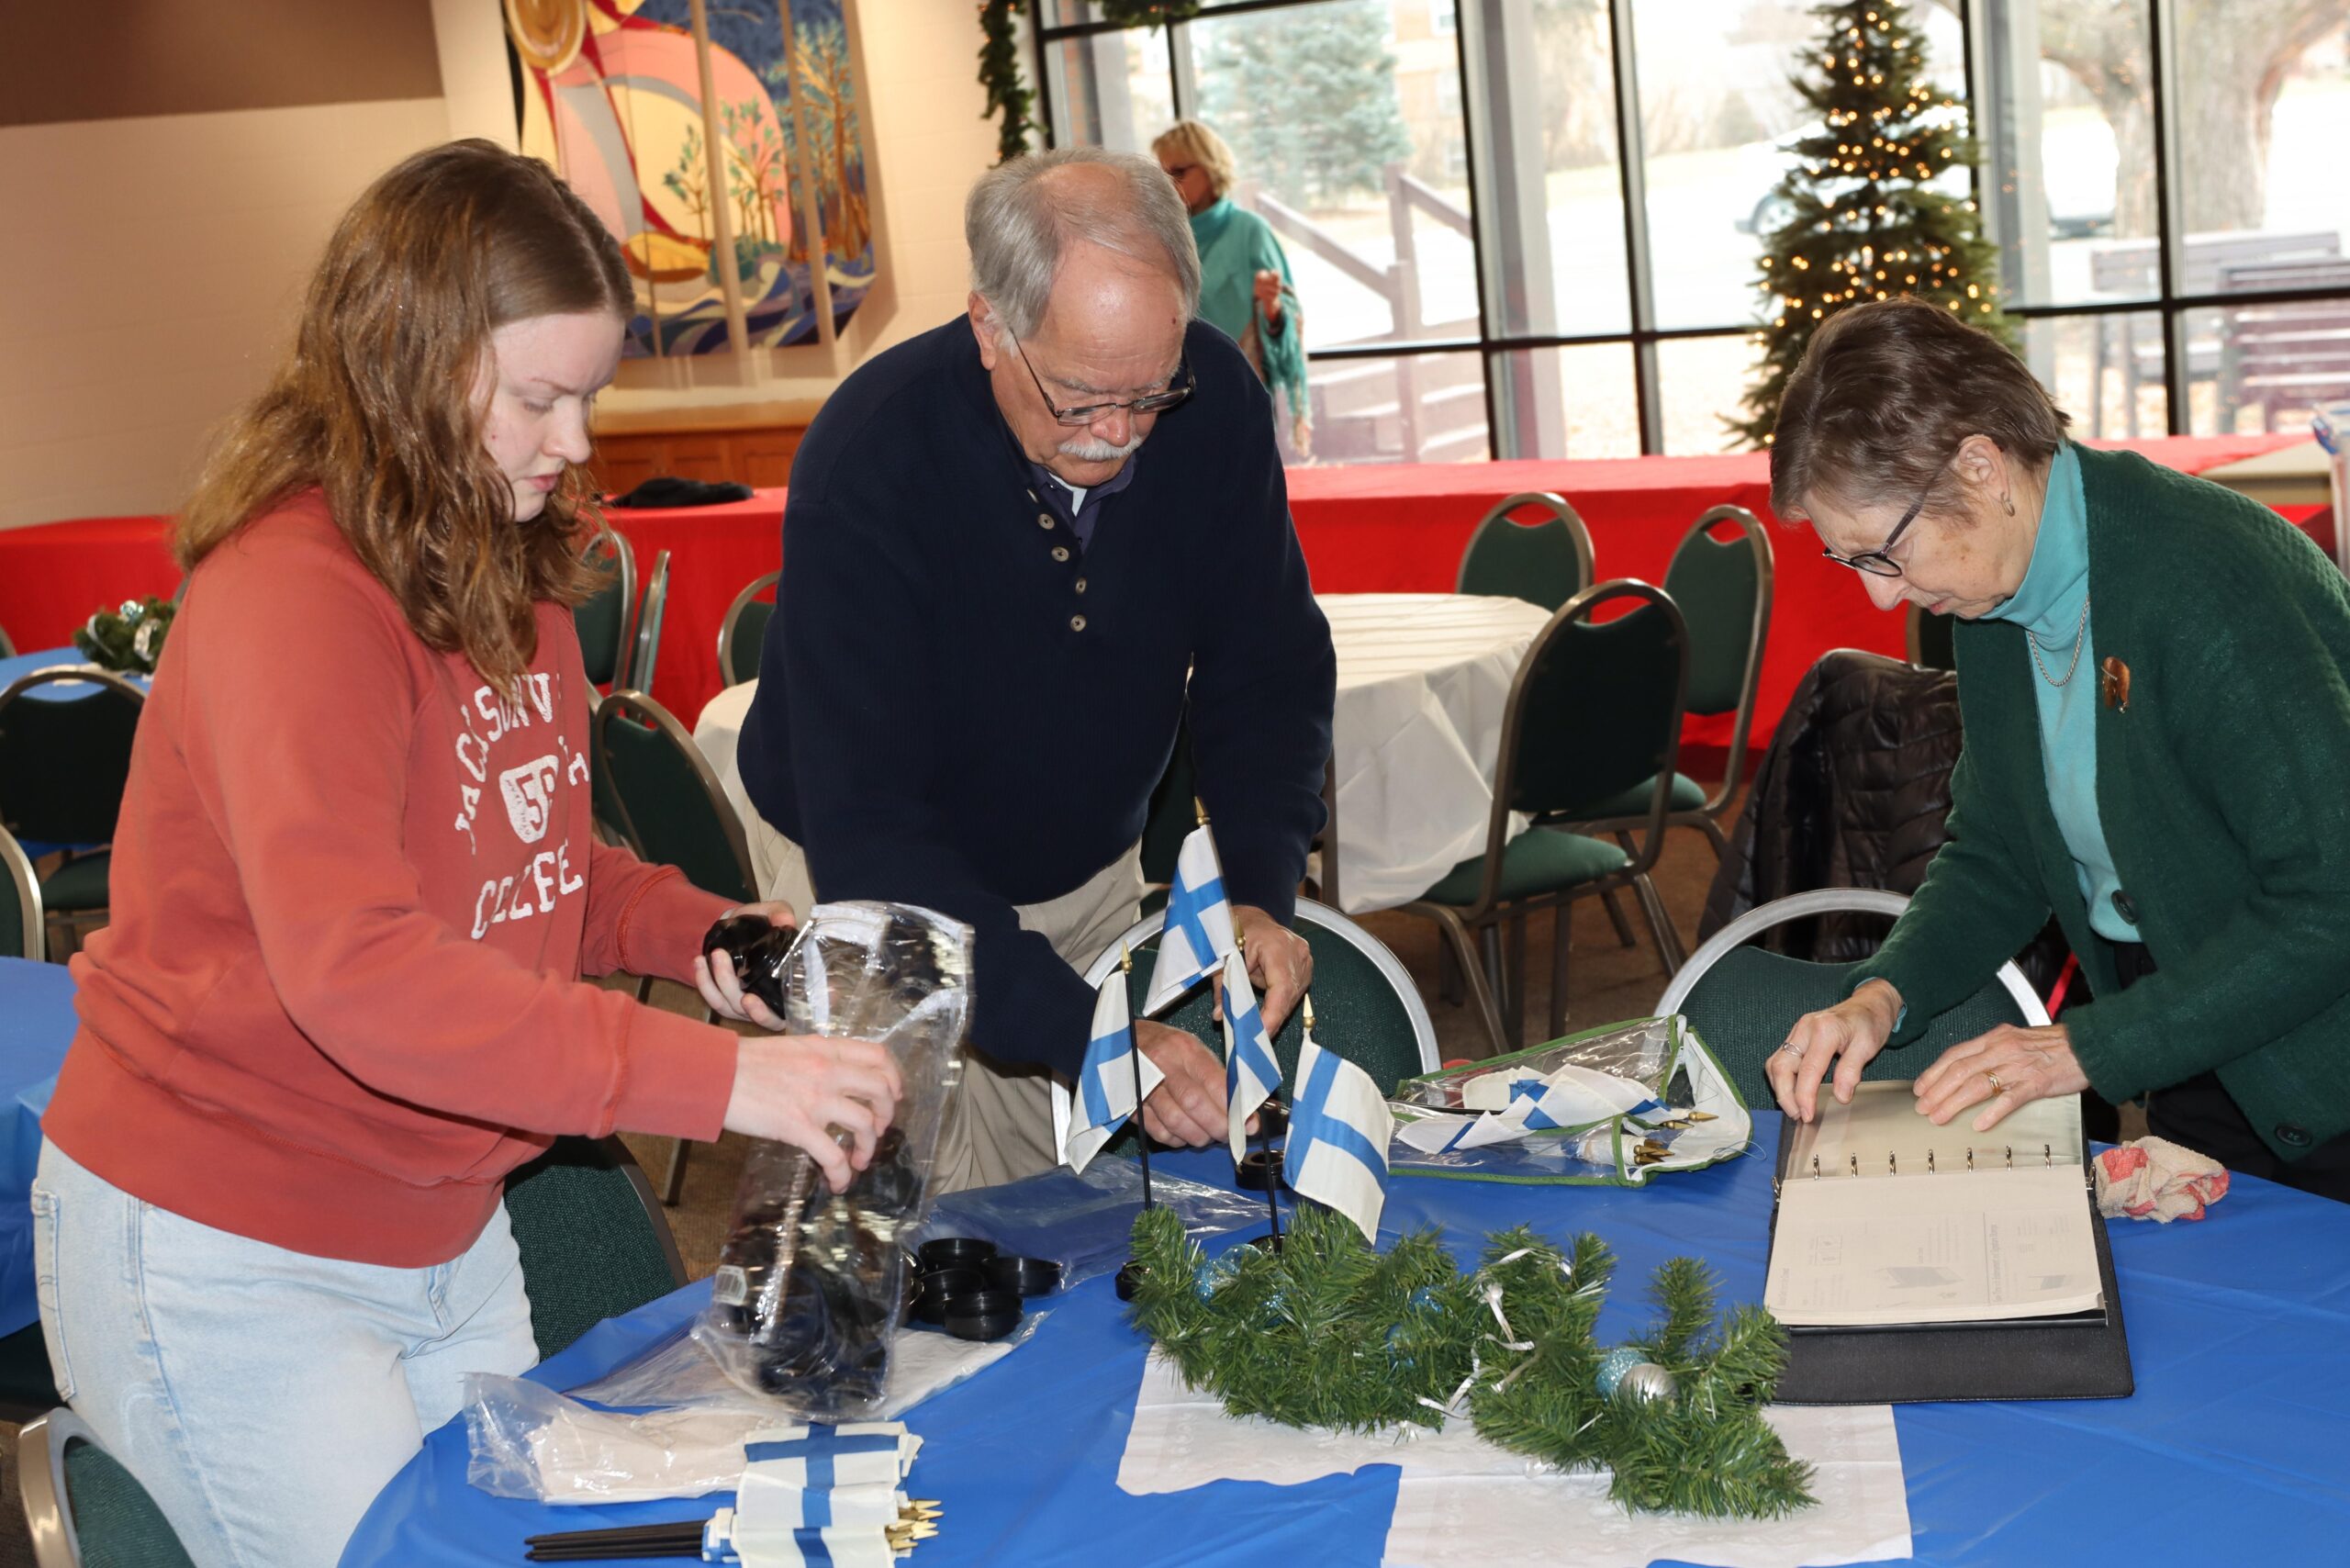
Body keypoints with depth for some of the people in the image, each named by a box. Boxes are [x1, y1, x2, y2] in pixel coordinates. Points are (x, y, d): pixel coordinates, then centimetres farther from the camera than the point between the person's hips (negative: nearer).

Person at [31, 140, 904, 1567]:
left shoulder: (506, 569, 6)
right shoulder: (291, 594, -23)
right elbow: (356, 973, -35)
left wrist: (691, 929, -6)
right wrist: (718, 1078, -38)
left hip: (445, 1227, 8)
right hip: (228, 1259, -8)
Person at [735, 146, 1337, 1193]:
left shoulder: (1210, 402, -16)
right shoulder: (868, 459, -30)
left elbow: (1267, 673, -3)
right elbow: (867, 840, -33)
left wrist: (1261, 894, -21)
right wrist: (1093, 1039, -41)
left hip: (1090, 872, 4)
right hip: (884, 894, -4)